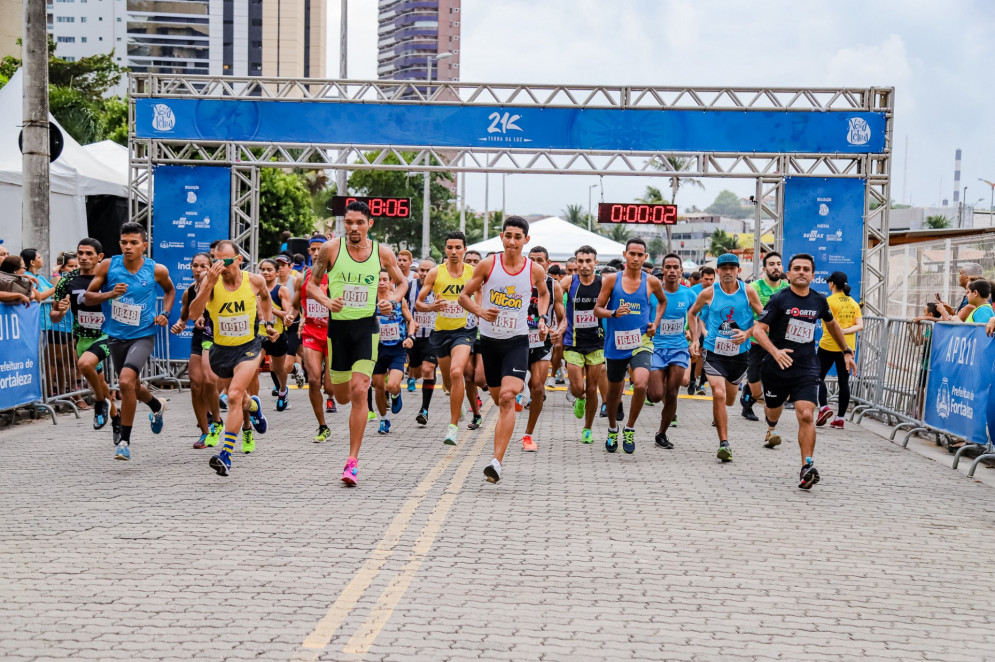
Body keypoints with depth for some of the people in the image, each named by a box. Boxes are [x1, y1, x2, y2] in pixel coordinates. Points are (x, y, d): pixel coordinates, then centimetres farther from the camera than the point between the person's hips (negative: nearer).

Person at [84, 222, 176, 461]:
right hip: (116, 336, 4)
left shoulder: (156, 270, -9)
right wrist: (110, 294, -20)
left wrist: (164, 313, -2)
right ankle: (157, 406, 56)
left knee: (126, 381, -25)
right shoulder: (108, 266, -8)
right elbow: (87, 297, -3)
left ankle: (125, 441, -12)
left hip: (143, 335, -4)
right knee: (133, 387, 20)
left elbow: (170, 290, 14)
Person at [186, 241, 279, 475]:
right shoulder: (211, 281, -15)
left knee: (235, 396, -22)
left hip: (248, 347, -2)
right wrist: (209, 284, -38)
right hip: (221, 349, 2)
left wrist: (269, 323, 9)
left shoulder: (255, 280, -10)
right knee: (240, 399, 21)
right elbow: (194, 314, -29)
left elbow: (265, 297, 16)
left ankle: (226, 455, -24)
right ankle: (253, 406, 60)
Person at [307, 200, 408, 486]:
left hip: (367, 327, -1)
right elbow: (311, 284, 4)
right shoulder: (331, 248, -4)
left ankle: (353, 460, -8)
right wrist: (326, 301, -16)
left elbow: (402, 283, 14)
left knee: (359, 391, -13)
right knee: (342, 396, 9)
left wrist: (392, 301, -7)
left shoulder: (383, 253, -2)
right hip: (337, 326, 1)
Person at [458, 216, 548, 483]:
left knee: (507, 397, -18)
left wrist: (541, 318, 3)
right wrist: (480, 311, -17)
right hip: (490, 339, 2)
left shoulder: (535, 270, -3)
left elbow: (544, 293, 20)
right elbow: (464, 295, 2)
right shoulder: (488, 265, -5)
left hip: (517, 341, -2)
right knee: (497, 398, 13)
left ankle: (497, 461, -23)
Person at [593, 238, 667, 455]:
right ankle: (613, 430, 41)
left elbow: (662, 301, 22)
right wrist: (614, 313, -19)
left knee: (641, 384, -24)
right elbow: (597, 309, 0)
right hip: (616, 343, 1)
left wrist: (655, 323, 8)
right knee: (614, 390, 15)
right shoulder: (612, 280, -1)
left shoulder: (651, 282, 1)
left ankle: (630, 429, -2)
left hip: (641, 342, -1)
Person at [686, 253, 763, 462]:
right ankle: (724, 443, -15)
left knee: (729, 400, 16)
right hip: (714, 353, -2)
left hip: (739, 354, 2)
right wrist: (695, 339, 3)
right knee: (719, 394, -20)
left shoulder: (748, 292, -6)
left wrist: (747, 333, -14)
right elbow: (692, 313, 12)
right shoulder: (709, 293, -5)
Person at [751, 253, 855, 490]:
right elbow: (758, 329, -15)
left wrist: (846, 351, 30)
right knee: (773, 410, 19)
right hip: (777, 367, -1)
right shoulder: (779, 299, -8)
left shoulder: (819, 301, 5)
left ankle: (807, 467, -17)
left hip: (807, 369, 1)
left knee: (806, 416, -17)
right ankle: (771, 428, 57)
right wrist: (775, 351, -31)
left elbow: (831, 324, 26)